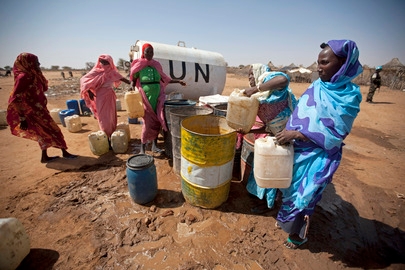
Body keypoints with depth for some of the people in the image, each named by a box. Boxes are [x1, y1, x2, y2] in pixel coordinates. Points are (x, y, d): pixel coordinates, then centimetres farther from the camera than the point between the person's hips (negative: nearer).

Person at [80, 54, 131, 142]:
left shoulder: (112, 71, 4)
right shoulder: (96, 71, -6)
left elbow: (121, 78, 3)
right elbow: (83, 79, -3)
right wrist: (89, 91, -9)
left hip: (110, 96, 4)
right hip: (101, 97, -4)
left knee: (112, 116, 11)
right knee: (104, 117, 1)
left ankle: (113, 135, 25)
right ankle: (106, 137, 10)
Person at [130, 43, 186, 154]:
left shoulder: (157, 65, 11)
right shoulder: (138, 65, 1)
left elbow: (164, 79, 18)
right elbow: (133, 80, 5)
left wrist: (178, 81, 13)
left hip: (158, 96, 4)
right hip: (146, 96, -4)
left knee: (157, 121, 5)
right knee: (148, 122, -6)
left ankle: (154, 145, 20)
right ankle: (142, 148, 8)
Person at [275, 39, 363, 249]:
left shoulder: (349, 96, -14)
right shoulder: (316, 86, 2)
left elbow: (334, 133, -19)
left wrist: (297, 134, -25)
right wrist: (288, 133, -6)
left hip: (319, 157, -5)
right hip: (298, 150, 6)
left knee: (304, 194, 10)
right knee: (291, 188, 20)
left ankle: (298, 234, 36)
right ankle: (287, 220, 47)